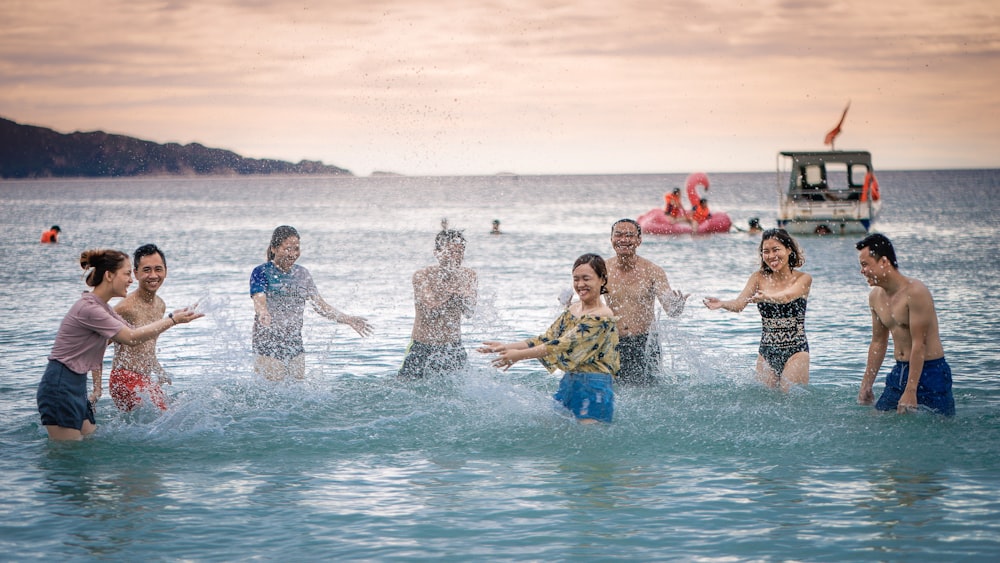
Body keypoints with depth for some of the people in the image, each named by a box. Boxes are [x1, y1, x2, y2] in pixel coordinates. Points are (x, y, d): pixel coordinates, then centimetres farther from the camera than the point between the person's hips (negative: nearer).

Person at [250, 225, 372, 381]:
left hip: (294, 339, 5)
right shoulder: (261, 272, -5)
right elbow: (259, 300, -20)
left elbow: (319, 304, 13)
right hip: (268, 340, -5)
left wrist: (348, 320, 6)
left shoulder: (302, 274, 11)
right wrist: (263, 314, -43)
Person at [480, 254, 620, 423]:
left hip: (594, 391, -8)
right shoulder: (573, 309, 12)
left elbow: (566, 345, -22)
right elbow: (547, 339, 12)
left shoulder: (603, 317, -16)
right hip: (567, 384, 8)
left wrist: (520, 355, -23)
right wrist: (507, 347, 0)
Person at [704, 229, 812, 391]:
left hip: (795, 351, -4)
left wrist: (766, 297, -46)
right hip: (766, 351, 4)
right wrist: (722, 304, -32)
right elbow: (739, 304, -9)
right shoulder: (759, 277, 6)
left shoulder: (803, 279, -3)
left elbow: (786, 297, -24)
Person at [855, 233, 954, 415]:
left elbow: (919, 344, -21)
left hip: (930, 373, -7)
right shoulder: (876, 296, 6)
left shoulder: (915, 292, -19)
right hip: (899, 371, 8)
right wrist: (866, 385, 14)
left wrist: (910, 391, -23)